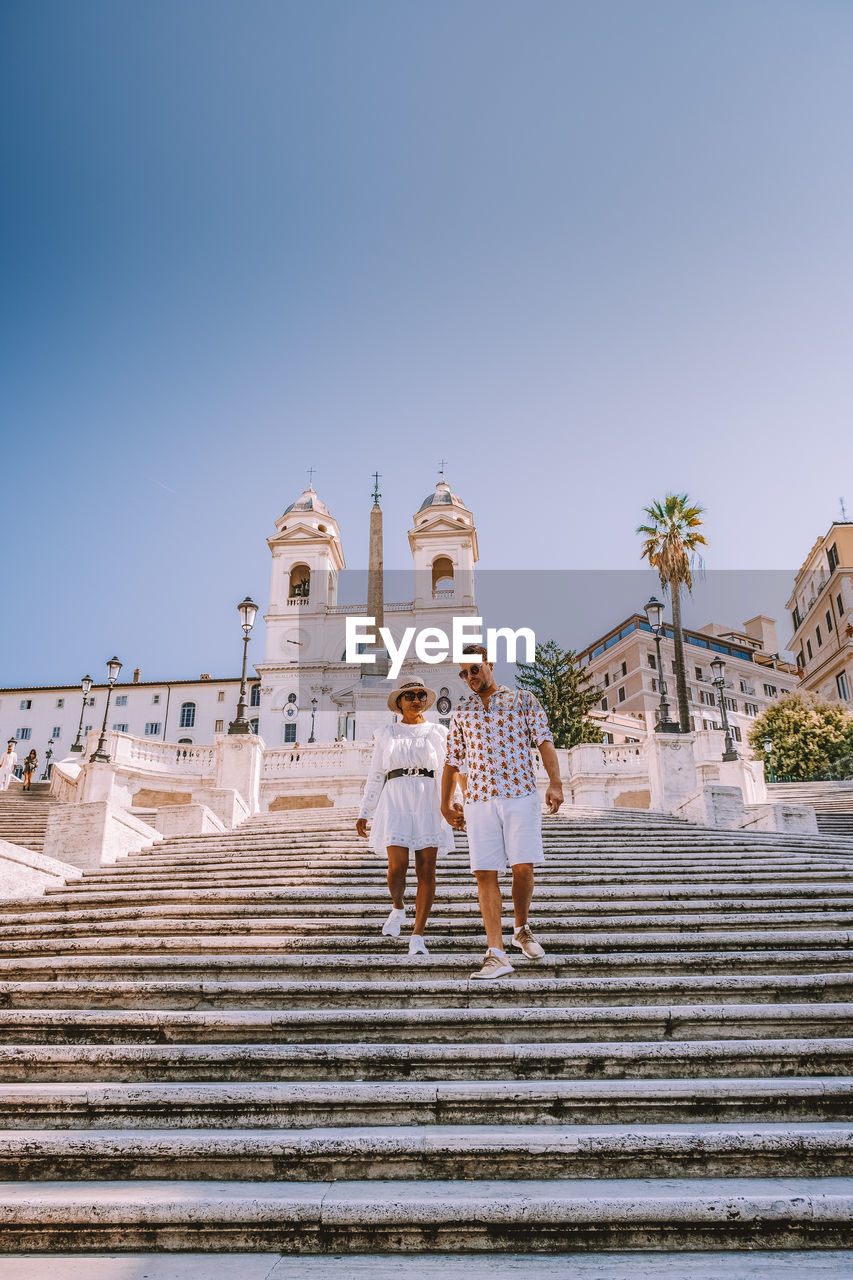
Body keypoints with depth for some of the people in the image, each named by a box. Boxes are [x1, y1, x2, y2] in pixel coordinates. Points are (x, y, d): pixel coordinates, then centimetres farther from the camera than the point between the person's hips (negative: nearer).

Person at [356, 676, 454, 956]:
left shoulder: (438, 733, 12)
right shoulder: (386, 735, 13)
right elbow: (375, 776, 15)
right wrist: (364, 813, 11)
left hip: (428, 805, 0)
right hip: (395, 803, 0)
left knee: (427, 870, -4)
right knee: (397, 866, -14)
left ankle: (417, 936, 6)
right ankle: (398, 908, 17)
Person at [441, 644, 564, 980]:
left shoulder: (523, 699, 11)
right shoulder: (461, 713, 18)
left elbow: (544, 741, 2)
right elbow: (452, 761, 21)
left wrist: (555, 783, -10)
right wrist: (445, 803, 17)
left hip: (520, 794, -2)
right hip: (478, 800, 2)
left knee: (523, 868, -6)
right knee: (485, 874, -4)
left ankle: (522, 929, 22)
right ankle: (496, 955, -2)